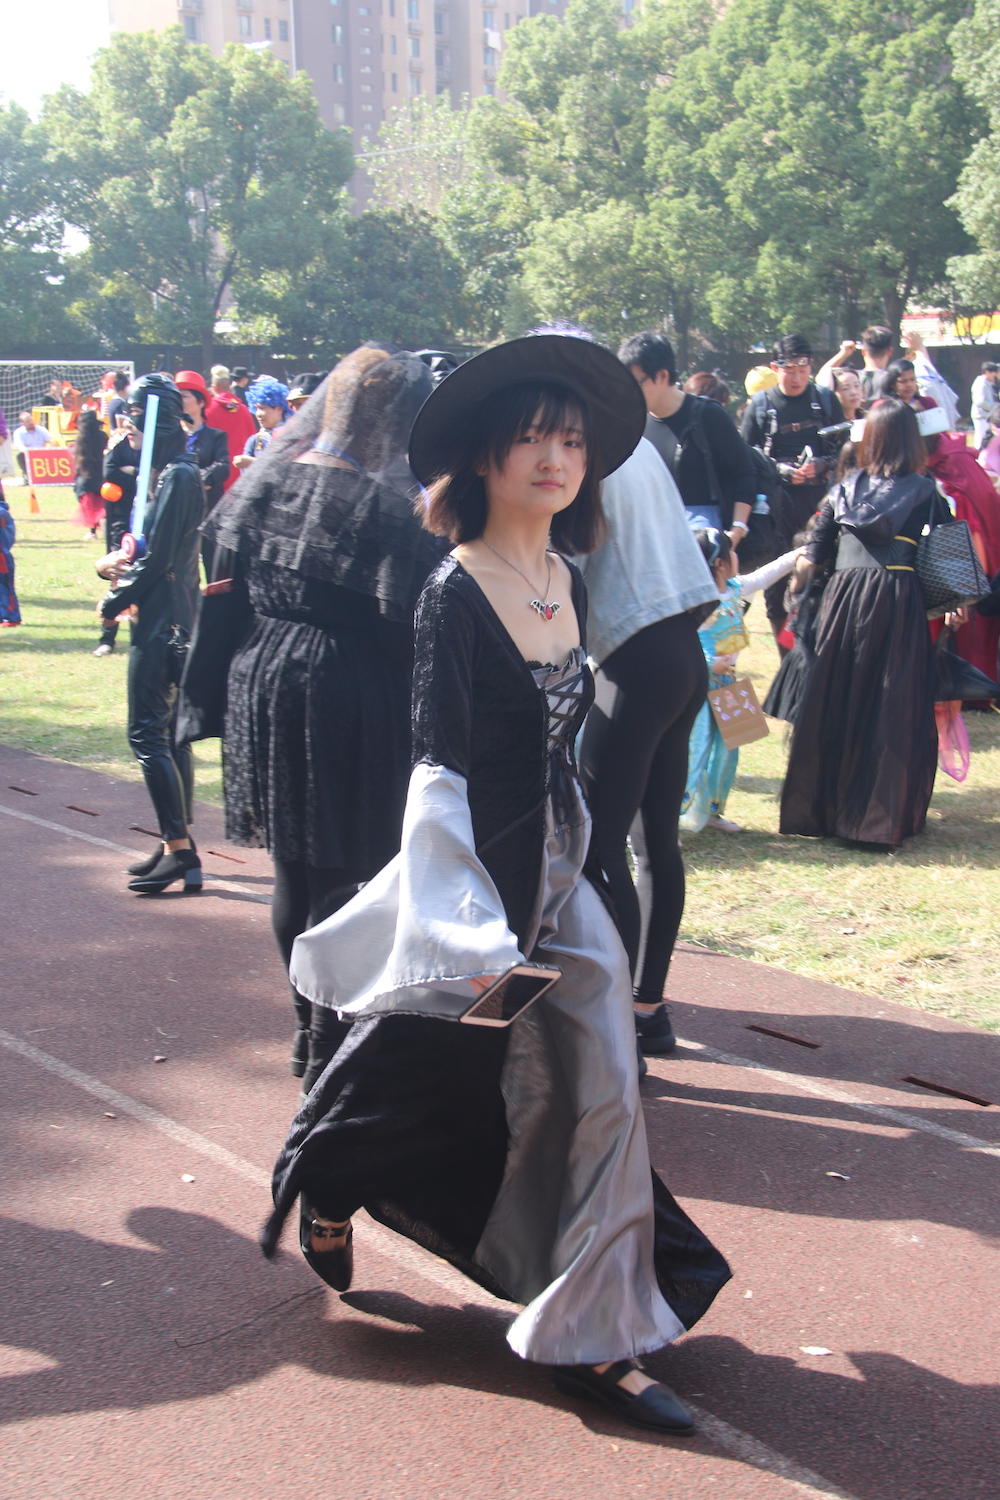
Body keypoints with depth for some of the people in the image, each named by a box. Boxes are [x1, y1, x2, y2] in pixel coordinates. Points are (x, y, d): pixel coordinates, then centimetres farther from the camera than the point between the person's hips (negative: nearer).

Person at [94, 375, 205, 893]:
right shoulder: (166, 473, 16)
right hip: (172, 620, 10)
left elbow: (155, 558, -19)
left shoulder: (177, 477, -16)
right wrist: (110, 563, -2)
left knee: (147, 733, -9)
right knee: (167, 733, 14)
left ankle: (179, 850, -8)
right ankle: (177, 847, 21)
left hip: (162, 622, -10)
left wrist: (113, 603, -7)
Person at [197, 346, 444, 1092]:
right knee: (347, 871, 4)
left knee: (295, 870, 19)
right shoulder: (382, 504, -17)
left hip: (263, 687, 7)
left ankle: (312, 1027, 34)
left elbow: (228, 576, 10)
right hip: (346, 702, -7)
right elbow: (405, 619, -19)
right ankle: (330, 1052, 9)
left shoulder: (269, 476, 3)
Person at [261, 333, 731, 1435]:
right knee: (436, 1072, 8)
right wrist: (473, 936, -22)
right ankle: (322, 1181, 40)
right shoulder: (456, 592, -16)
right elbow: (439, 773, -18)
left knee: (600, 1089, 7)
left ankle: (590, 1340, 22)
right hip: (477, 880, -7)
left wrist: (563, 869, 19)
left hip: (554, 878, 7)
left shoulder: (565, 583, 6)